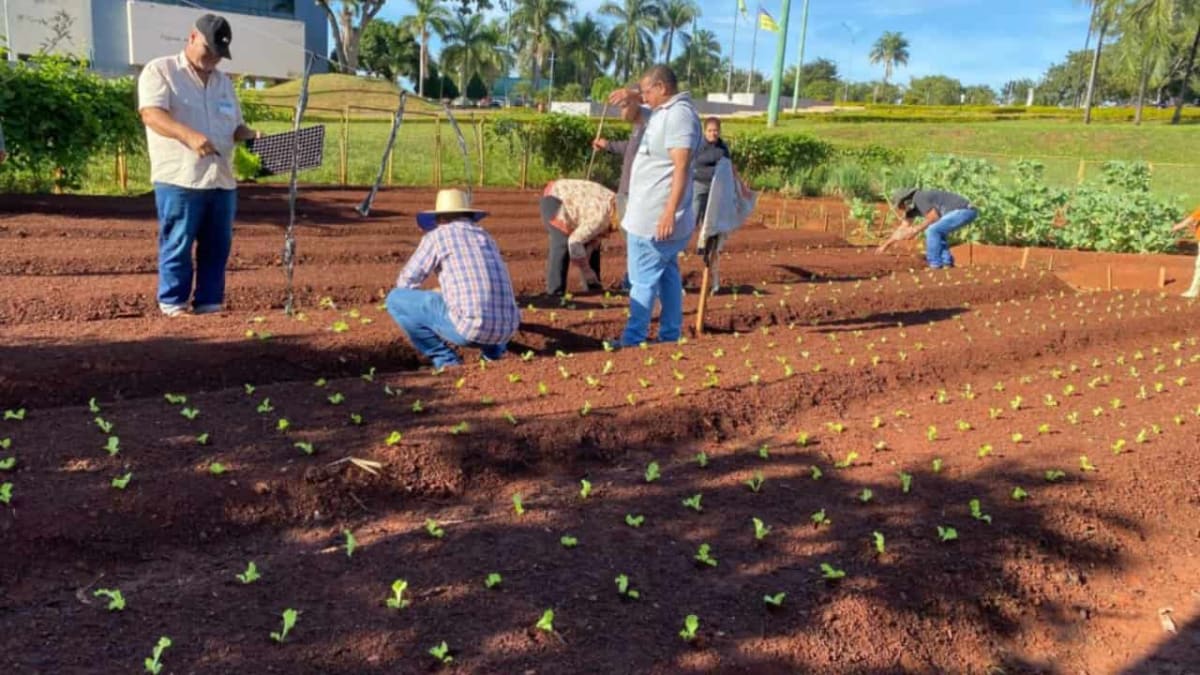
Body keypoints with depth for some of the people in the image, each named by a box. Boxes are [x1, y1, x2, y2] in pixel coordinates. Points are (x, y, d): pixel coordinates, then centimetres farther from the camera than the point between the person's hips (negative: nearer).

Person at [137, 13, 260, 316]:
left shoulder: (223, 82, 22)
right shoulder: (160, 70, 0)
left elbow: (235, 126, 24)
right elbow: (151, 113, -15)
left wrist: (253, 135, 1)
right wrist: (188, 135, -31)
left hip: (222, 180, 6)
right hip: (179, 179, -6)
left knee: (217, 247, 7)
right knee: (177, 246, -2)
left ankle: (209, 305, 15)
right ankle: (174, 306, 6)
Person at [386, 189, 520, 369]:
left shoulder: (437, 235, 8)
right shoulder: (486, 238, 26)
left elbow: (405, 283, 15)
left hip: (468, 327, -6)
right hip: (505, 330, 6)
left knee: (396, 299, 10)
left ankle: (445, 360, 7)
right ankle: (494, 350, 16)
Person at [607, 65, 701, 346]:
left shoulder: (679, 114, -17)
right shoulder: (666, 109, 14)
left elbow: (681, 167, -25)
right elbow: (646, 100, 37)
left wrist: (670, 212, -29)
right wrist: (631, 94, 13)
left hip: (655, 216, -11)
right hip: (651, 213, 11)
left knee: (643, 279, -7)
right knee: (666, 274, 14)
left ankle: (633, 341, -2)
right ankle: (670, 336, 22)